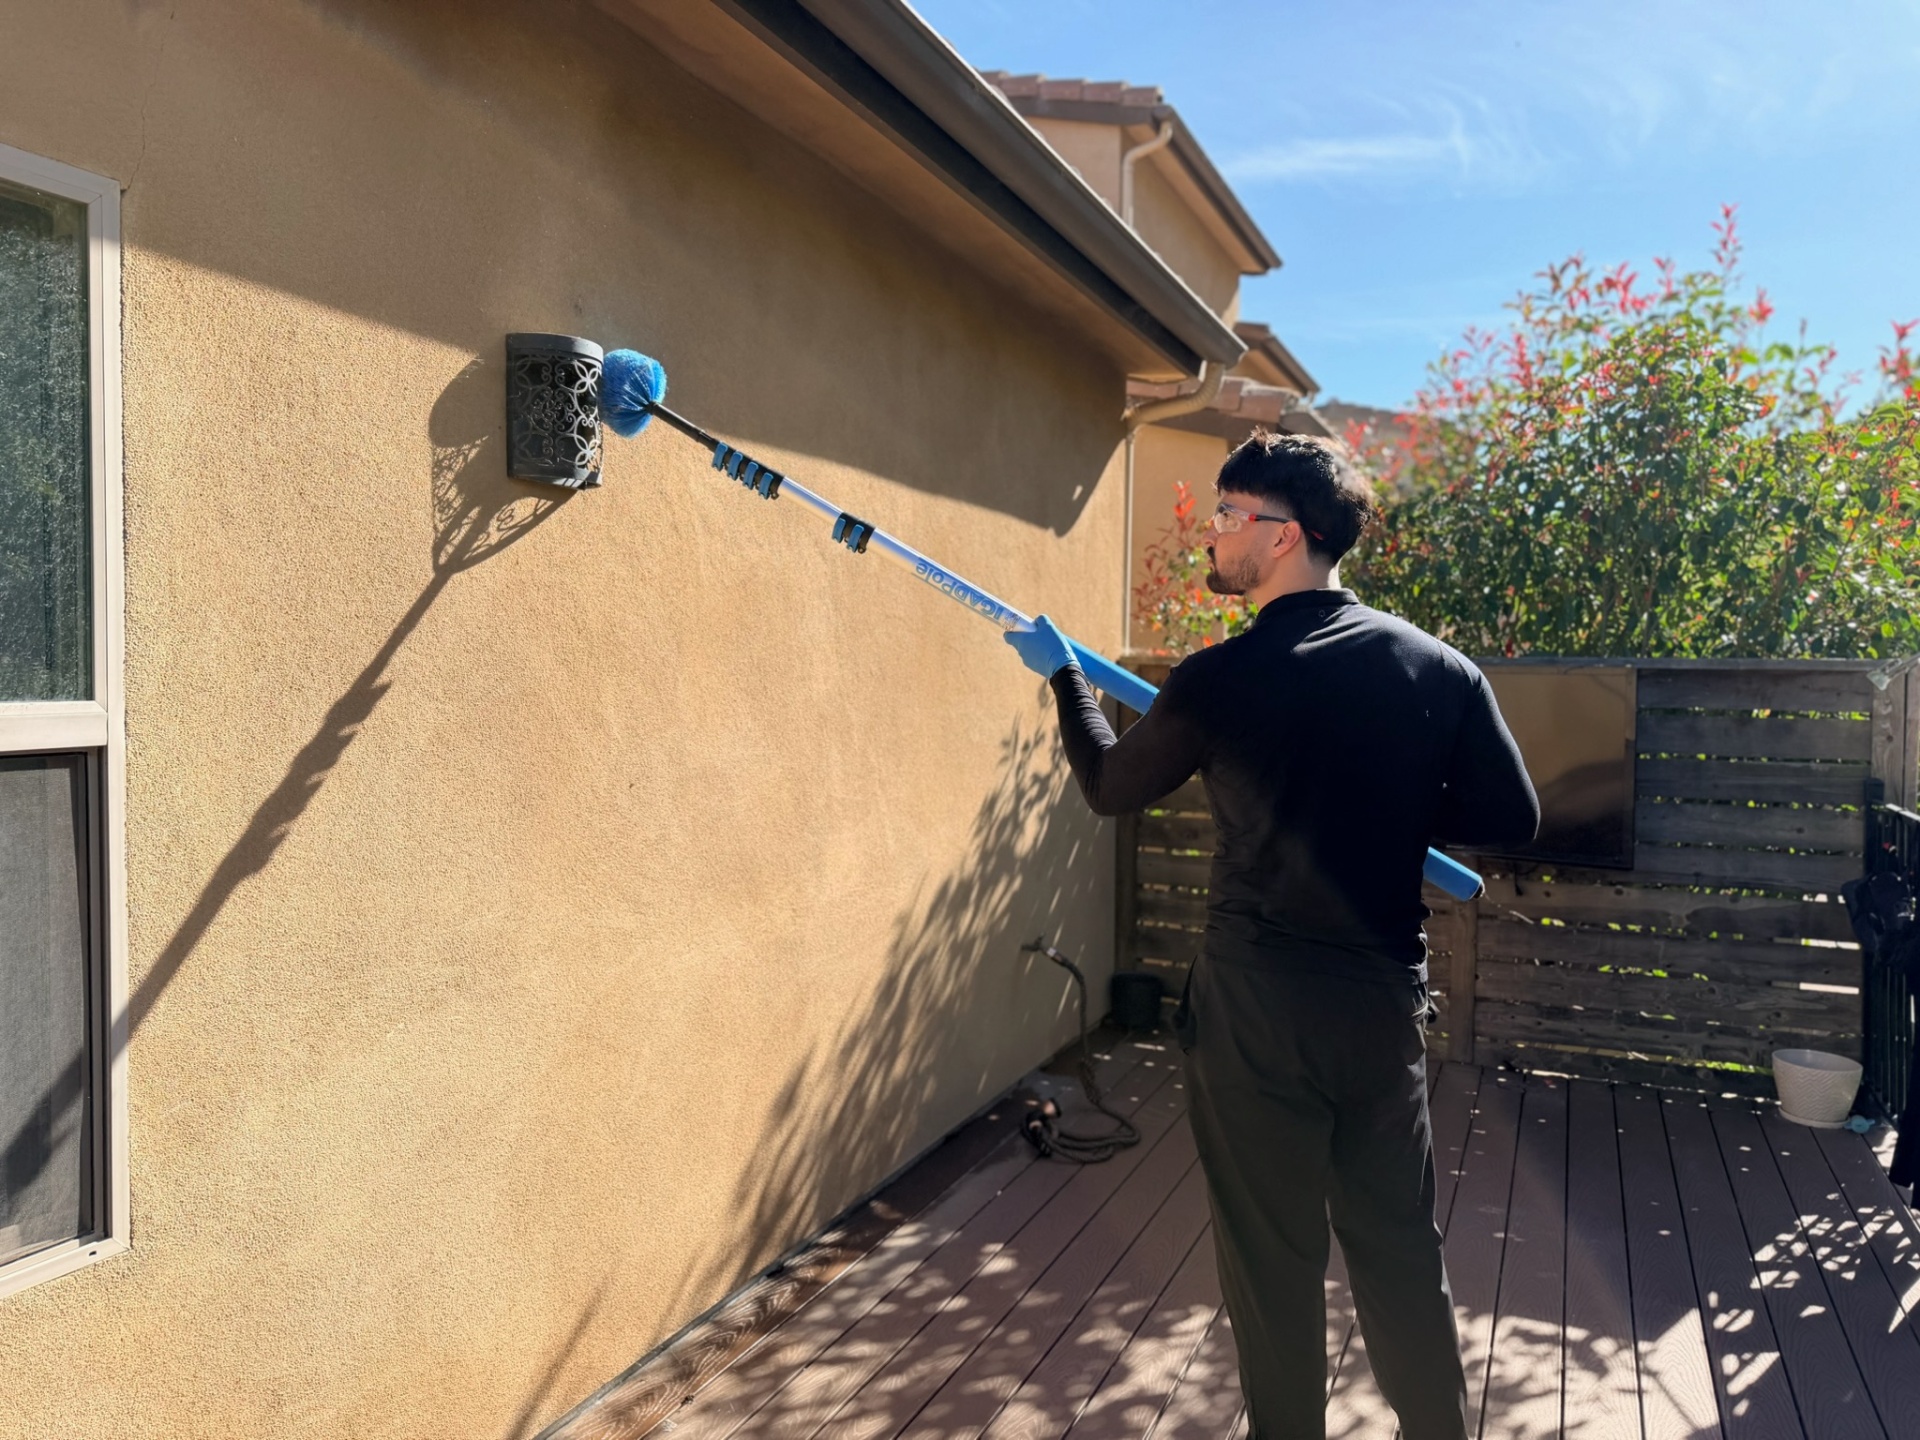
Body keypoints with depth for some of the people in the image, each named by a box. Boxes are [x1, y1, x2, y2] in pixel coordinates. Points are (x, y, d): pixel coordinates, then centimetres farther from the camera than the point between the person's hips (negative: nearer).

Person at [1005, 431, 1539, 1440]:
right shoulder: (1438, 667, -4)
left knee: (1272, 1258, 13)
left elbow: (1108, 786, 1)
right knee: (1400, 1248, 19)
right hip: (1385, 1005, 4)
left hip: (1257, 1012, -4)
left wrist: (1062, 675, 16)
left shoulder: (1219, 681, -14)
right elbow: (1511, 818, 3)